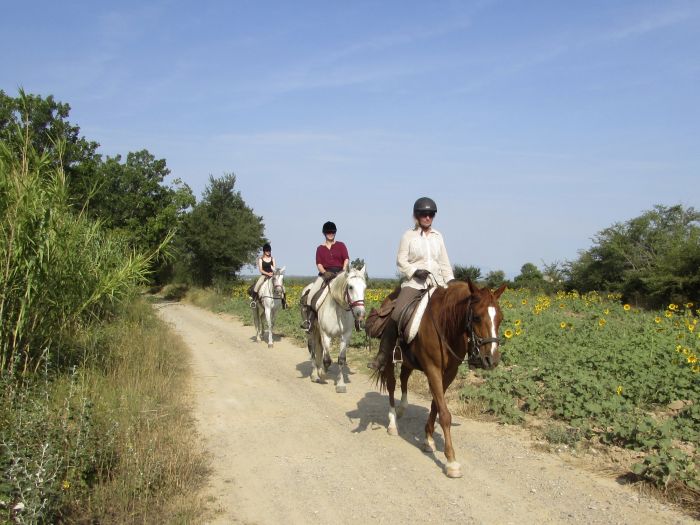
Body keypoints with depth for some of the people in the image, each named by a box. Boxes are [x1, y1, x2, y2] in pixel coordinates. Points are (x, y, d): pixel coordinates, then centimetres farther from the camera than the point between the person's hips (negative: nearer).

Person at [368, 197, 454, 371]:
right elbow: (401, 261, -1)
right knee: (396, 316, -18)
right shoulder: (409, 236, 3)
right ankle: (382, 357, -7)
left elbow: (444, 262, 16)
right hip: (414, 283, -4)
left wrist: (451, 281, 4)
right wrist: (415, 271, -17)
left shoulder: (438, 236, 14)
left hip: (436, 284, 4)